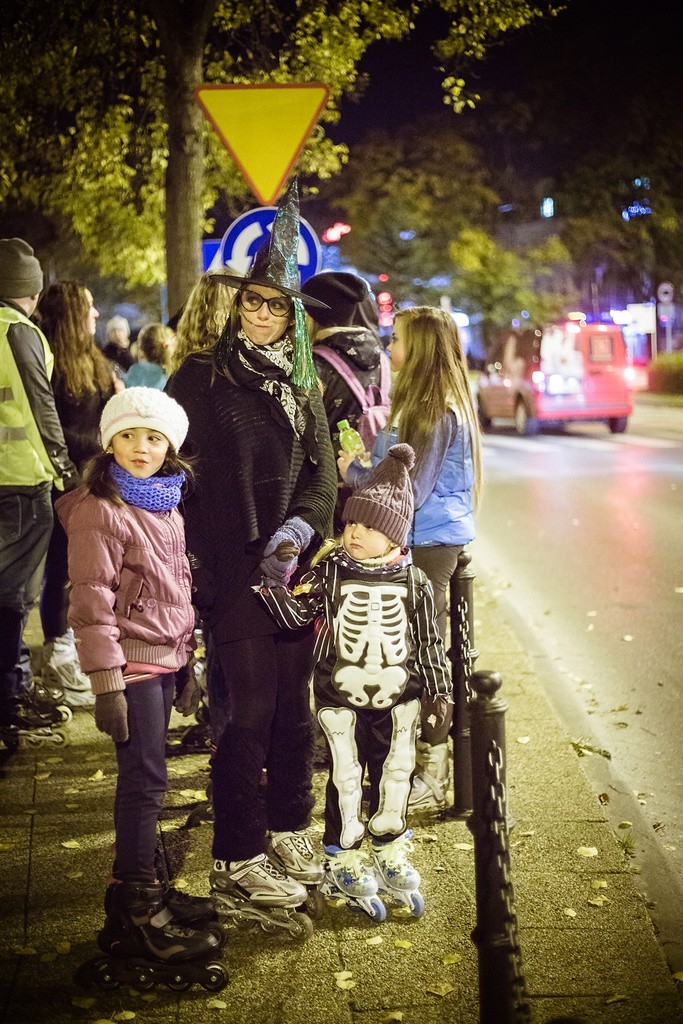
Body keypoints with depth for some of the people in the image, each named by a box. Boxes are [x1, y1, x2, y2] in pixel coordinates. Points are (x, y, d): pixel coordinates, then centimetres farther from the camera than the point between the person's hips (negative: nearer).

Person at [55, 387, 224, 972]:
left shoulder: (166, 503, 13)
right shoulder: (100, 510, -11)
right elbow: (92, 601, -15)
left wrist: (188, 657, 20)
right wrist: (106, 681, -18)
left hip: (165, 659, 8)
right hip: (132, 660, -7)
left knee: (145, 776, 12)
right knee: (144, 779, -7)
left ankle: (140, 885, 22)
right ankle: (138, 914, -1)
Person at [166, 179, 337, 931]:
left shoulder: (302, 386, 13)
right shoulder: (201, 378, -2)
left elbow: (323, 472, 10)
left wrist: (298, 530, -9)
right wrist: (183, 550, -11)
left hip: (294, 567, 5)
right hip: (231, 570, -5)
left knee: (293, 702, 11)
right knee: (248, 710, -4)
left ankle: (287, 828, 29)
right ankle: (237, 862, 6)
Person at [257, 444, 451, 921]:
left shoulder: (414, 582, -1)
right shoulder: (330, 572, -4)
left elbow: (429, 640, 4)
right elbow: (297, 614, -8)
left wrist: (440, 690, 3)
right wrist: (275, 585, -25)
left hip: (397, 696, 2)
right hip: (341, 696, -2)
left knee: (394, 774, 12)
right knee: (346, 778, 5)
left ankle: (389, 853, 31)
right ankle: (344, 861, 20)